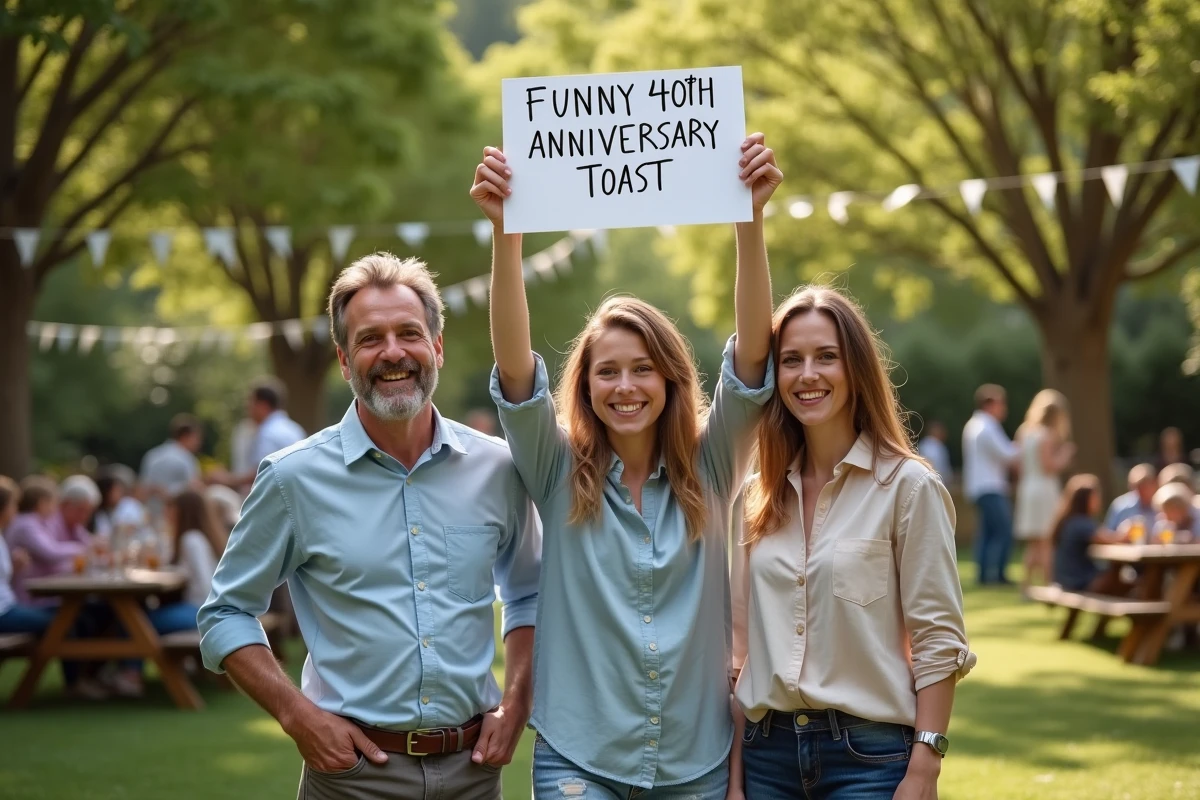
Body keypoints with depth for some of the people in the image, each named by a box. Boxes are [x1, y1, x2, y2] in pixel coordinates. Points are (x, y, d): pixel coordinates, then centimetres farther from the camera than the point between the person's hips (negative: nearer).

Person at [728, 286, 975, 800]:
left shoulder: (907, 486, -6)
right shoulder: (757, 496, 8)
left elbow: (938, 642, -8)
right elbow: (742, 647, 10)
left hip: (869, 753, -4)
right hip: (767, 751, 4)